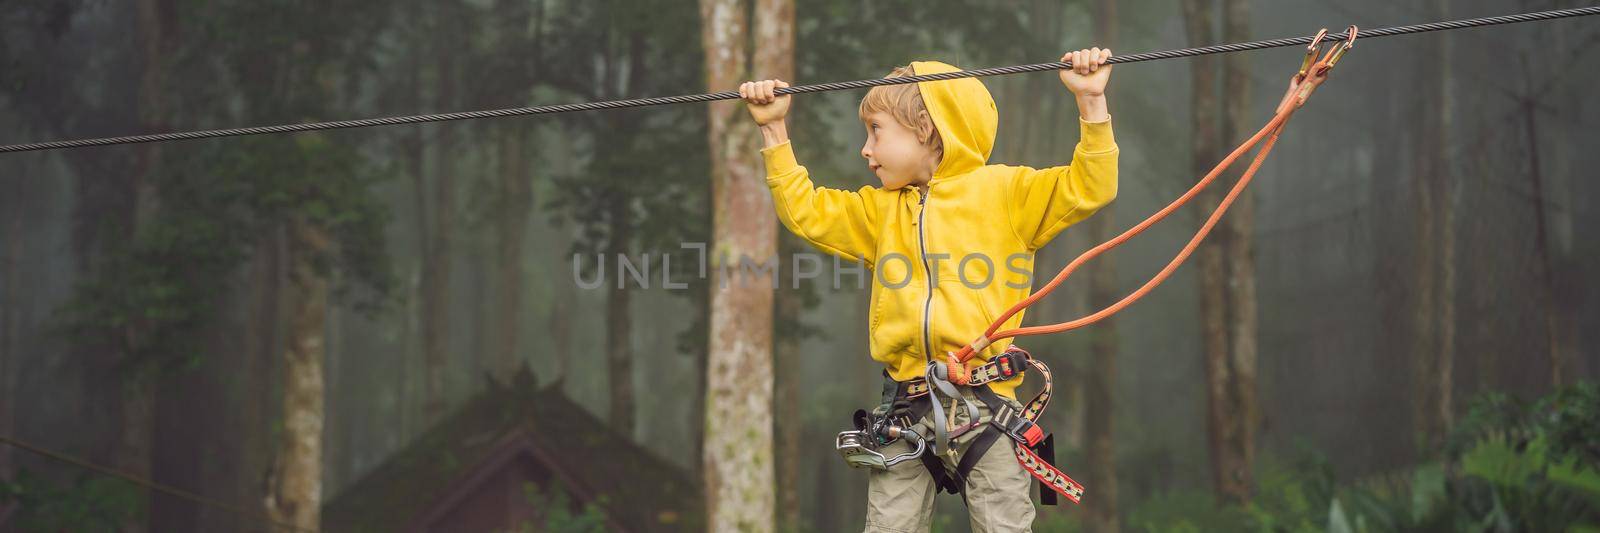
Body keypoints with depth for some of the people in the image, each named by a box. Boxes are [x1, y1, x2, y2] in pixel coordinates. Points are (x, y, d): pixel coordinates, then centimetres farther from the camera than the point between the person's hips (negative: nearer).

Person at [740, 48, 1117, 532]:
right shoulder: (881, 209, 19)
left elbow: (1089, 188, -3)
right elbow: (804, 210, 21)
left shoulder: (1003, 191, 3)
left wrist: (1090, 102, -11)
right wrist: (774, 130, 17)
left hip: (986, 400, -4)